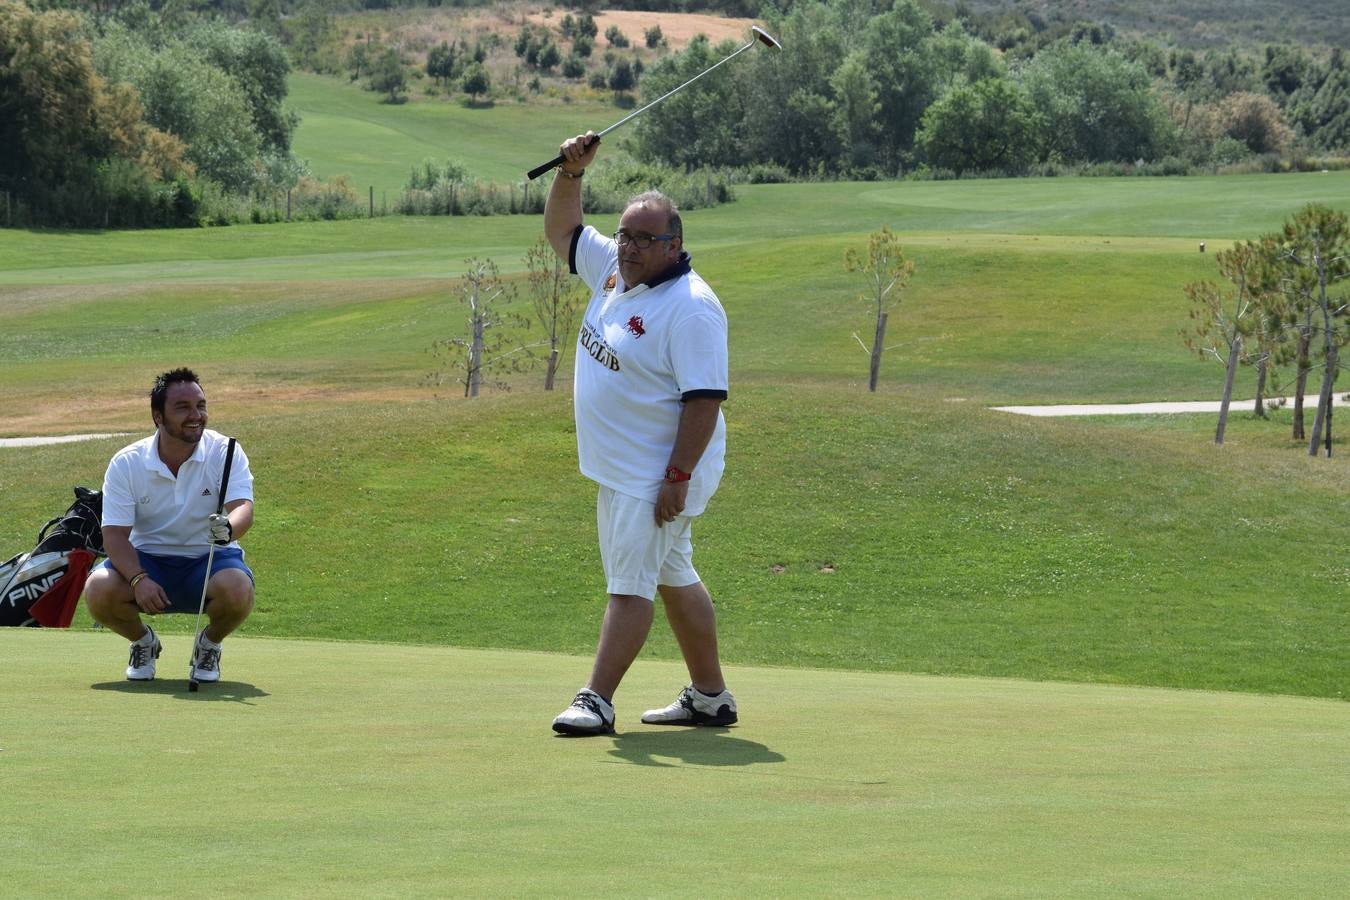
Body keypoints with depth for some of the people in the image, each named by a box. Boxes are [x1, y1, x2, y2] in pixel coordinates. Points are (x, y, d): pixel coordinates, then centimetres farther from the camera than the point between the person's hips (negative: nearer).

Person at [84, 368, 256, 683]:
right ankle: (143, 641, 8)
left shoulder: (225, 452, -9)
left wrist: (228, 528, -49)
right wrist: (139, 580, -31)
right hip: (147, 559, 1)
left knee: (237, 590, -35)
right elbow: (115, 535, -12)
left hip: (209, 560, -1)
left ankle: (210, 643, 3)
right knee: (99, 590, -29)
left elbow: (243, 509, -23)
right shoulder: (125, 464, -8)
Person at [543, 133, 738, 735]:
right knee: (673, 578, 15)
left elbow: (705, 398, -23)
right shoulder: (614, 269, 7)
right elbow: (561, 231, 21)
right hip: (618, 468, 10)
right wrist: (571, 173, 3)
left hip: (656, 475, -10)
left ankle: (597, 701, -10)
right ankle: (710, 697, 24)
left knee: (630, 583, -10)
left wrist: (678, 476, -26)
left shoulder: (690, 307, -20)